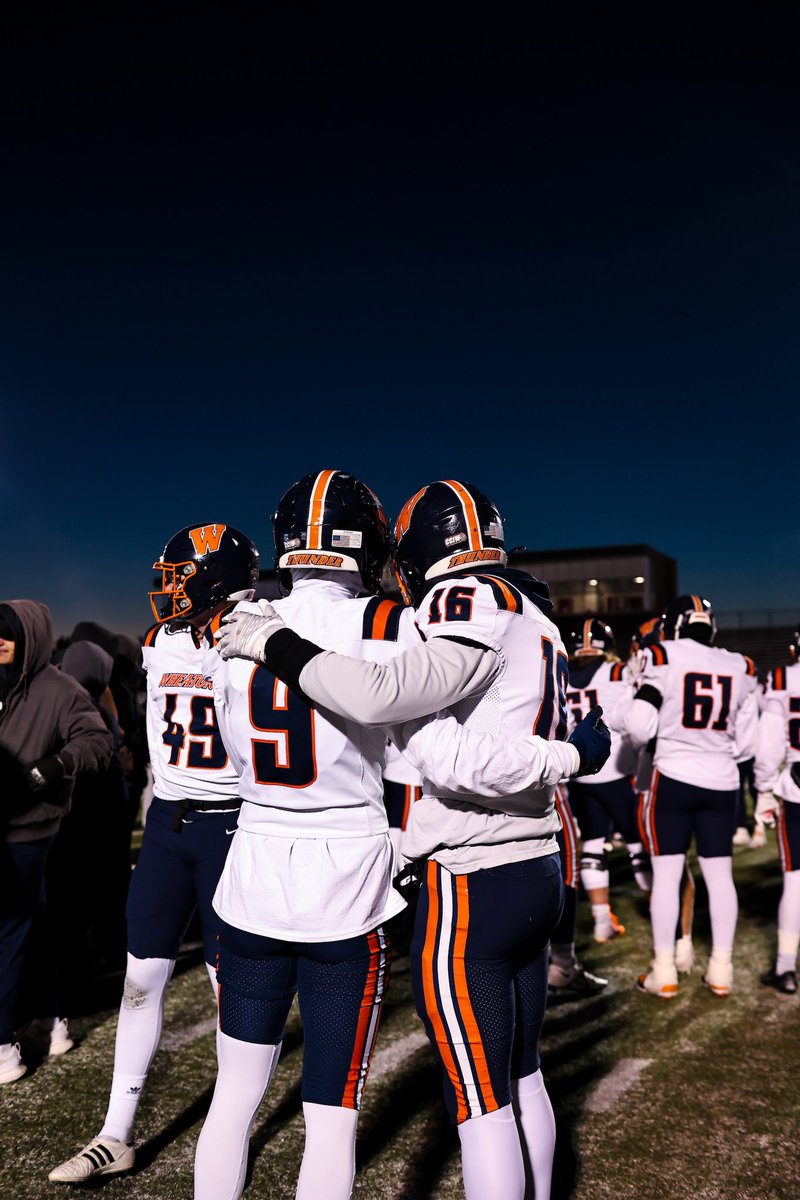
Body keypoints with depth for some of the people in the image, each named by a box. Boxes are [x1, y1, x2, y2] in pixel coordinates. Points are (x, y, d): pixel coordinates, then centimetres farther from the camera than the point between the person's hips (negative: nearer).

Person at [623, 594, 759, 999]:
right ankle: (721, 971, 19)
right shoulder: (740, 668, 6)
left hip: (674, 776, -4)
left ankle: (664, 974, 10)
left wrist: (638, 738, 8)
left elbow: (639, 726, -13)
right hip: (722, 781, 4)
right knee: (719, 874, 12)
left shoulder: (663, 658, -8)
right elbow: (745, 738, 12)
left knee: (667, 873, 4)